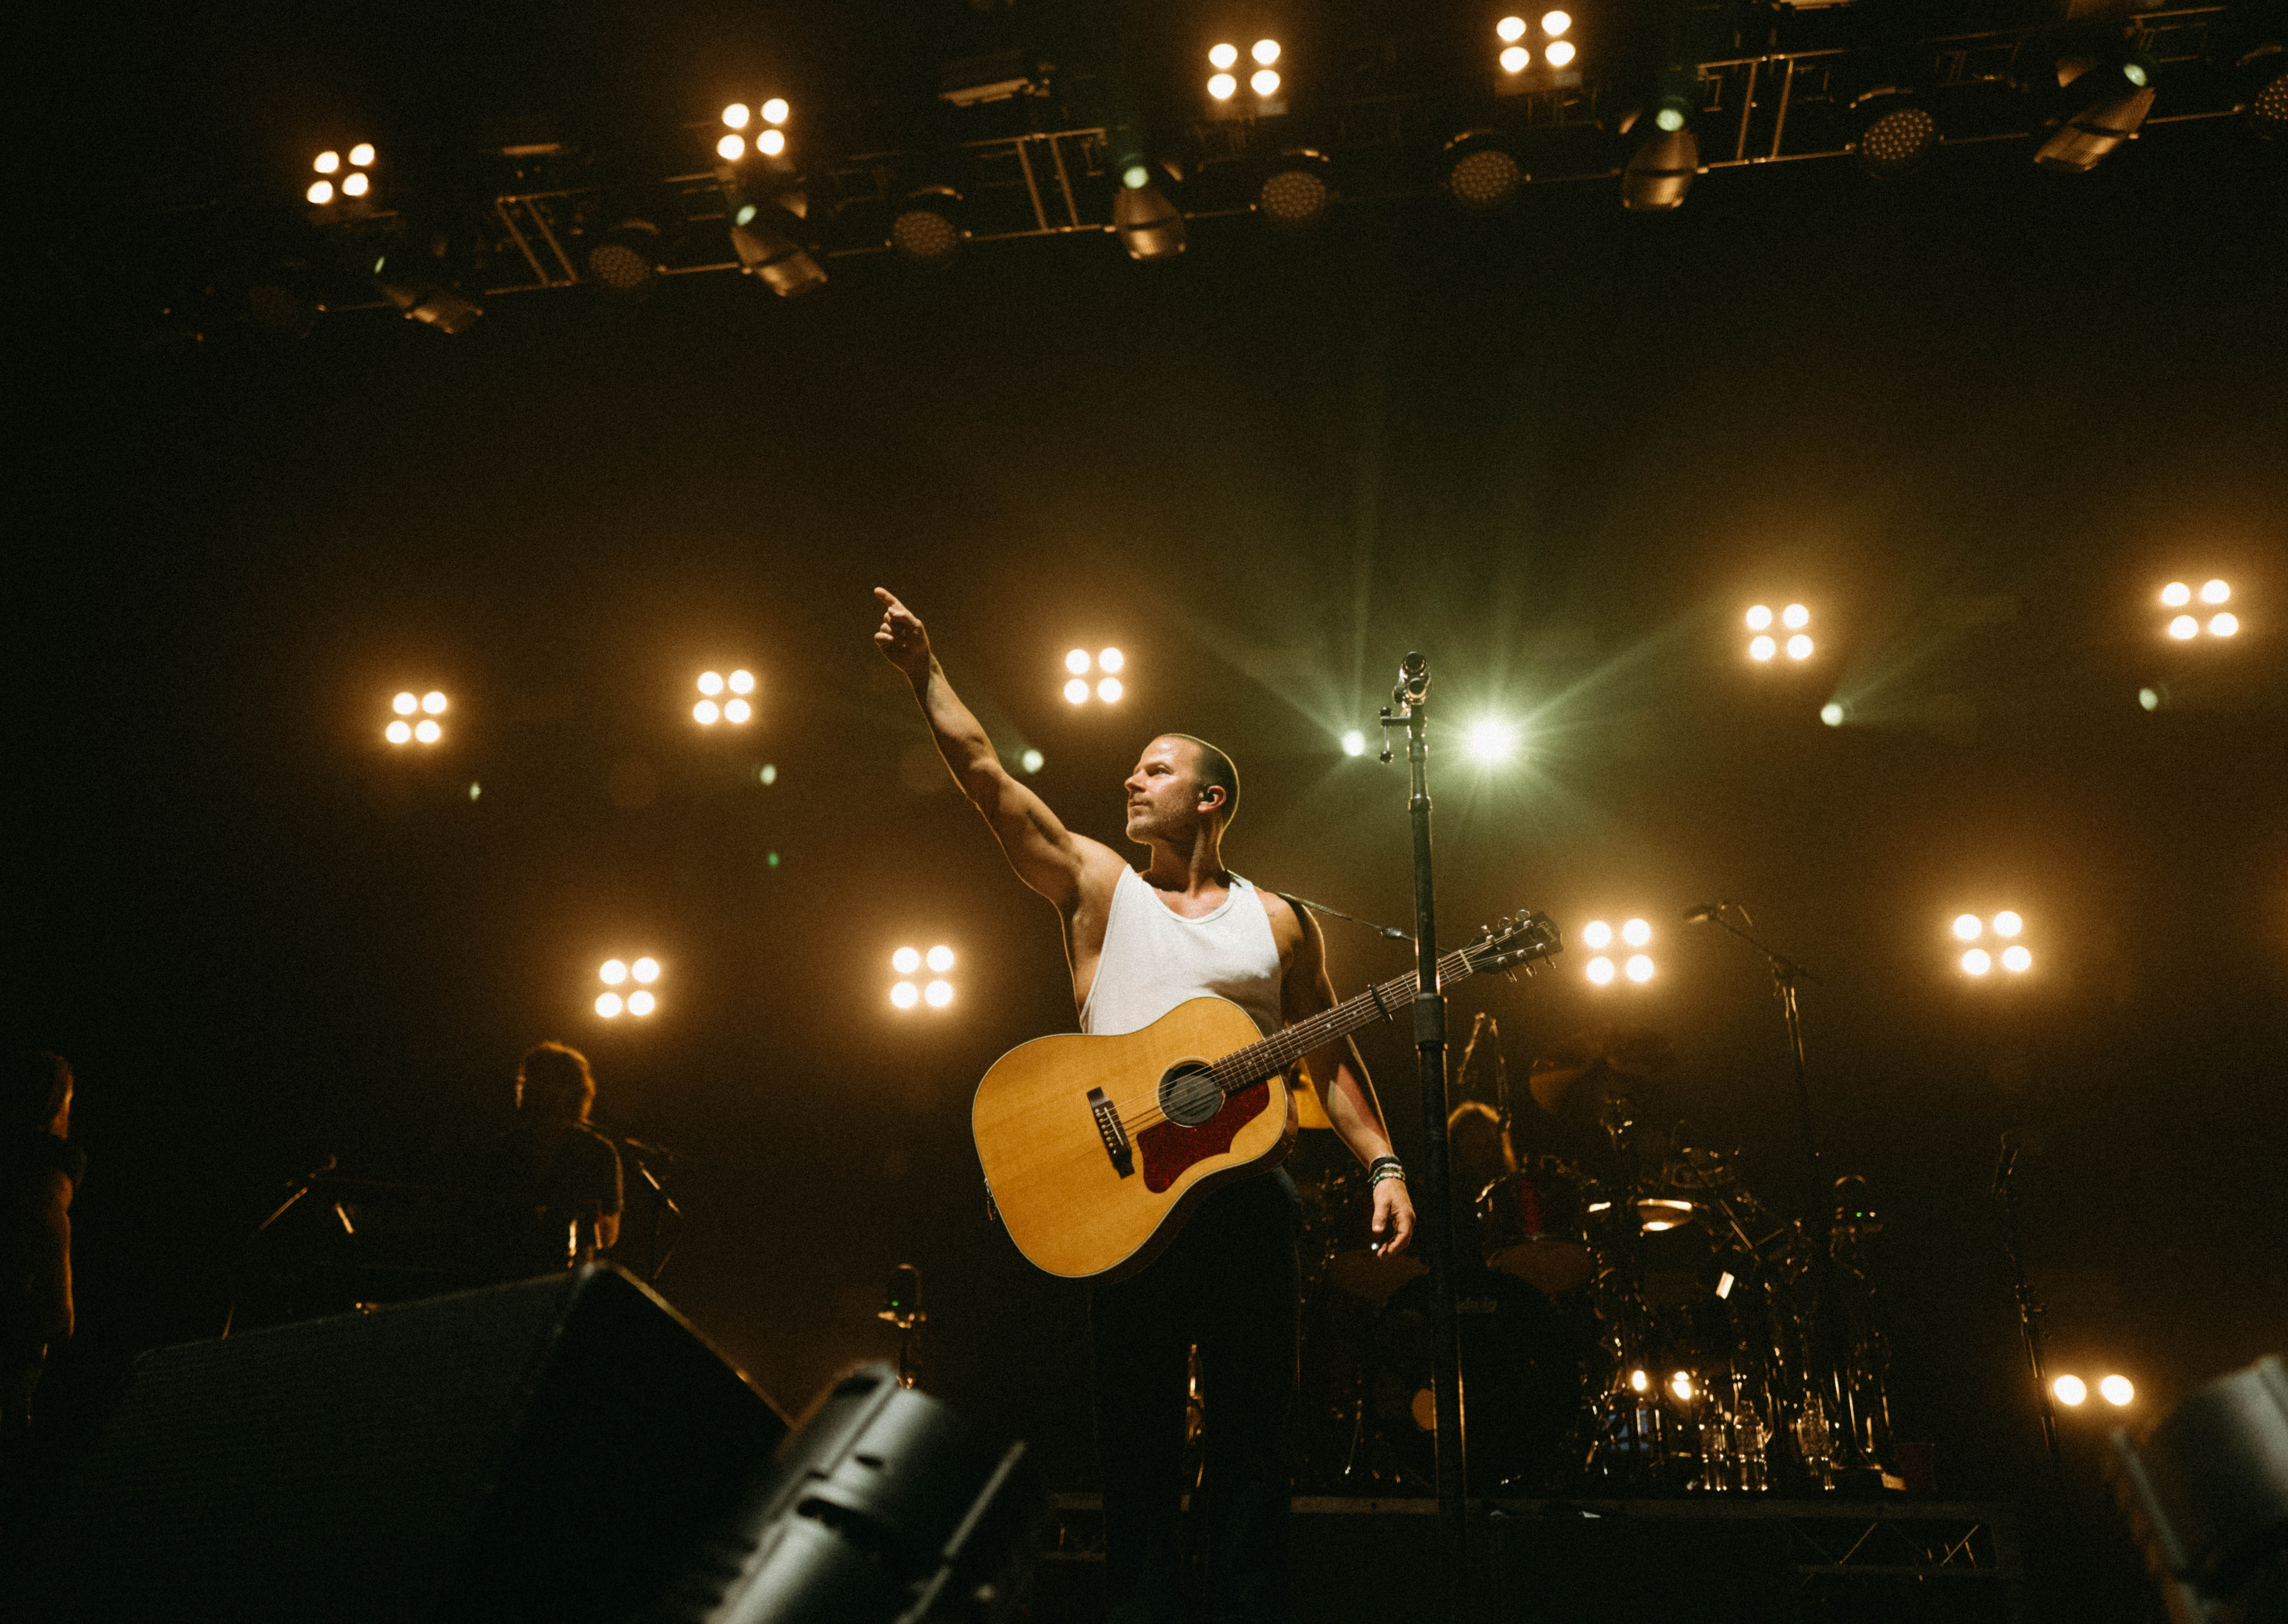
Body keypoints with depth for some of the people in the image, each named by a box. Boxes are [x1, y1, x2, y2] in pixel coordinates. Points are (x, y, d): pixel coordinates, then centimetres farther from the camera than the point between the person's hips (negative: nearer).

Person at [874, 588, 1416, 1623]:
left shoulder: (1277, 923, 11)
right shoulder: (1097, 885, 8)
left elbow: (1331, 1059, 11)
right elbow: (986, 777, 0)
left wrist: (1381, 1164, 0)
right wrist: (925, 674, -7)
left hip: (1247, 1195, 1)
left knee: (1252, 1450, 5)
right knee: (1138, 1452, 5)